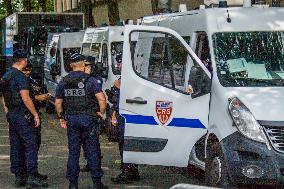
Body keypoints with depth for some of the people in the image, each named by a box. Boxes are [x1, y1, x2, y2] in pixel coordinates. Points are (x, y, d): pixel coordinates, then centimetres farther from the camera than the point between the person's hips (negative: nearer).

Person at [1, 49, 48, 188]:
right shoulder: (20, 76, -15)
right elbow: (26, 98, -19)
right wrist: (35, 114, -12)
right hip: (22, 114, -9)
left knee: (15, 146, 10)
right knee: (31, 144, -6)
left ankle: (18, 176, 13)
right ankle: (32, 177, -10)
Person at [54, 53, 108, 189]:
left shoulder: (63, 82, 5)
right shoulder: (90, 80, -6)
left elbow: (58, 103, 10)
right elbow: (102, 99, -15)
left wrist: (61, 118, 20)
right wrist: (101, 112, 0)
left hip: (71, 120, 3)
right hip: (88, 118, -3)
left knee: (73, 152, 9)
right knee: (92, 151, 3)